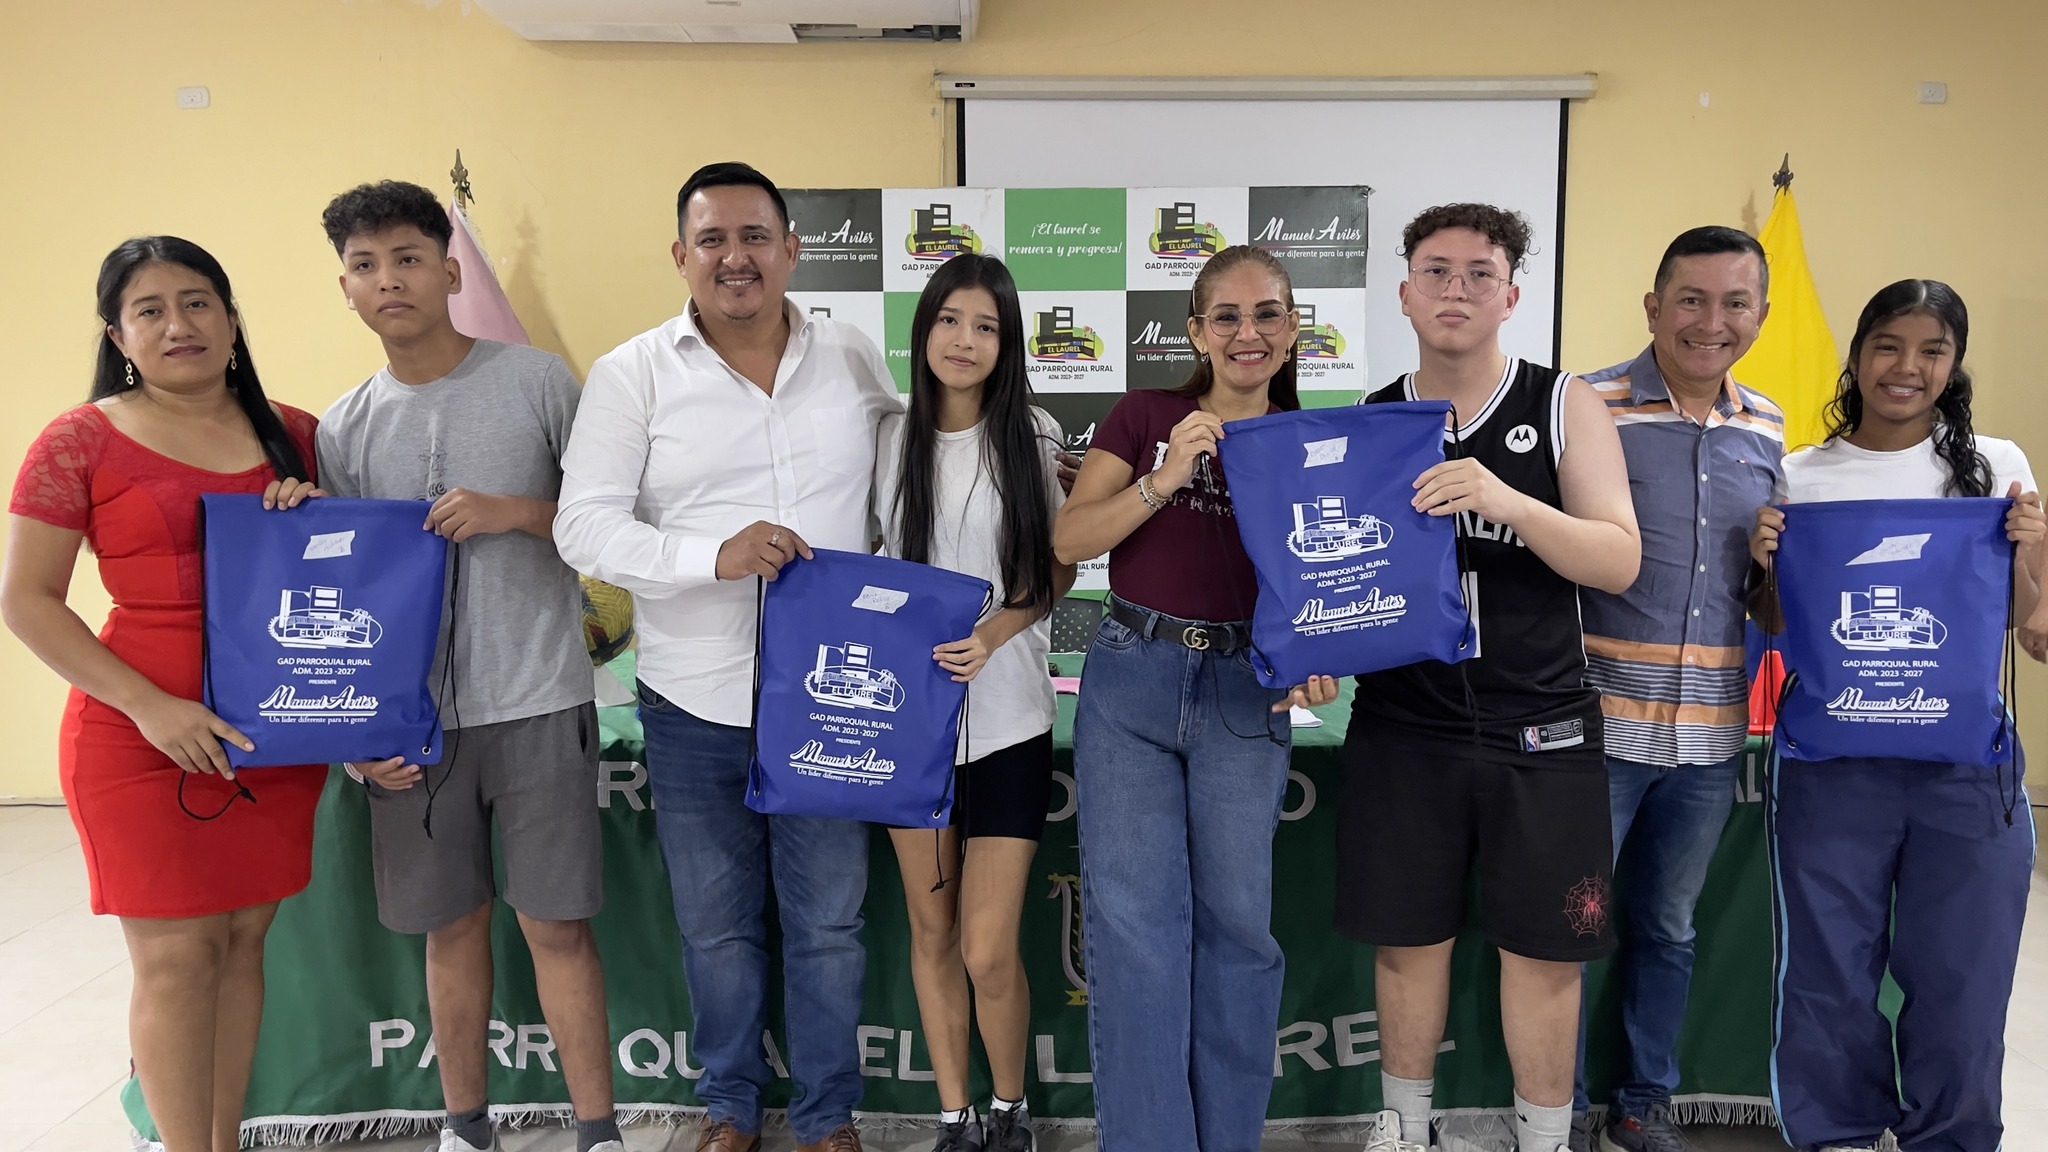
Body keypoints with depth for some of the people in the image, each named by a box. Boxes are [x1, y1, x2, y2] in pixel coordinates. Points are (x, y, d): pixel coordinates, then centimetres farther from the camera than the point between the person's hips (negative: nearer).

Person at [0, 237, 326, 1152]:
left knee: (244, 939, 11)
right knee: (176, 957, 1)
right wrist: (149, 706, -14)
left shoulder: (295, 435, 8)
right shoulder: (81, 441, -3)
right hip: (143, 737, -4)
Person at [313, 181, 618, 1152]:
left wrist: (514, 512, -14)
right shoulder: (344, 427, 8)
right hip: (414, 718, 3)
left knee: (556, 925, 1)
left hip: (538, 705, -3)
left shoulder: (537, 380, -1)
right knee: (452, 926, 13)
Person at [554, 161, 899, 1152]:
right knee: (716, 925, 17)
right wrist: (712, 556, -24)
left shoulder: (855, 359, 2)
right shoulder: (632, 374, -3)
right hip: (694, 705, 0)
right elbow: (583, 525, -10)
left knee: (826, 924, 13)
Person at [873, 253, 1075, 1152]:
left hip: (1007, 715, -2)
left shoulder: (1034, 437, -2)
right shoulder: (888, 440, 3)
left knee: (989, 951, -3)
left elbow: (1062, 568, 1)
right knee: (932, 932, 12)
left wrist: (995, 631, -16)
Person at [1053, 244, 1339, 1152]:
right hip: (1131, 677, -1)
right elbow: (1068, 540, -6)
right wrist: (1164, 480, -20)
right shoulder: (1145, 417, 3)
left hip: (1245, 694, 2)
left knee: (1237, 921, 6)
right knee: (1134, 919, -3)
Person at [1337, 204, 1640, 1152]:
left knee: (1544, 951, 7)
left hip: (1541, 733, -1)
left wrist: (1508, 501, -26)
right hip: (1402, 726, 2)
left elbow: (1620, 561, -9)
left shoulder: (1565, 407, -1)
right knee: (1409, 940, 11)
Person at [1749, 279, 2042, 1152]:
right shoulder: (1801, 476, 3)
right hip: (1831, 753, 0)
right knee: (1829, 965, 6)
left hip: (1967, 759, 1)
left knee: (1960, 969, 7)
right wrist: (1767, 567, -11)